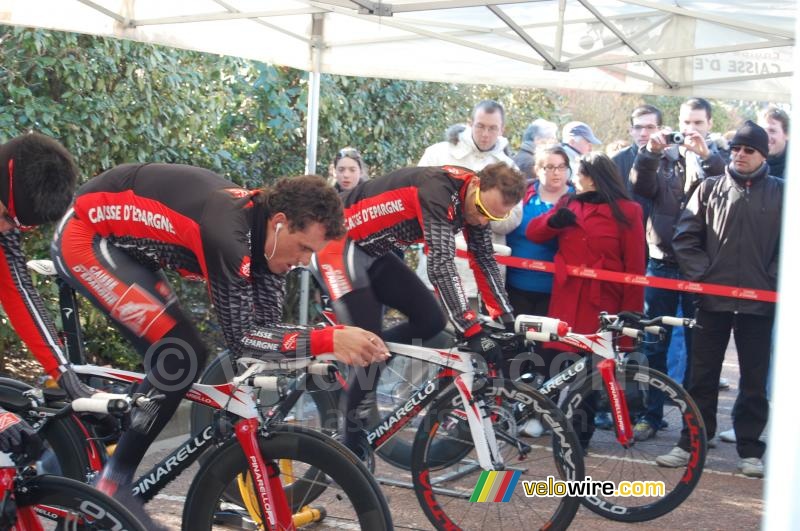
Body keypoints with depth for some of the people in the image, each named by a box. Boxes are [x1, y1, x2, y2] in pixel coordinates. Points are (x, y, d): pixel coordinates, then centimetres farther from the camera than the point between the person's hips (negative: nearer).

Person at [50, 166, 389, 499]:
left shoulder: (263, 224, -6)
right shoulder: (226, 233, -33)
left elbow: (266, 323, -3)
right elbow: (241, 338, -28)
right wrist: (329, 339, -34)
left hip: (125, 242, 9)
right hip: (86, 235, -9)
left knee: (170, 356, 10)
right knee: (180, 357, -16)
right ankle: (108, 491, -4)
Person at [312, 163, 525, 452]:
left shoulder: (477, 200, -4)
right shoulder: (438, 190, -30)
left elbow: (485, 260, 3)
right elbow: (441, 266, -36)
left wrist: (508, 321, -2)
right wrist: (473, 332, -38)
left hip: (374, 252, 9)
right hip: (339, 244, -9)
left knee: (431, 321, -1)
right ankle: (350, 443, 1)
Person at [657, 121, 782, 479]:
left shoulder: (780, 192, 3)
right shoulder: (710, 188, 7)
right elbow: (685, 236, 6)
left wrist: (774, 281, -5)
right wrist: (700, 273, -4)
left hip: (759, 301, -1)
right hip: (713, 298, 1)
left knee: (754, 379, 7)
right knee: (702, 375, 7)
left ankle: (750, 449, 17)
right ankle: (690, 444, 17)